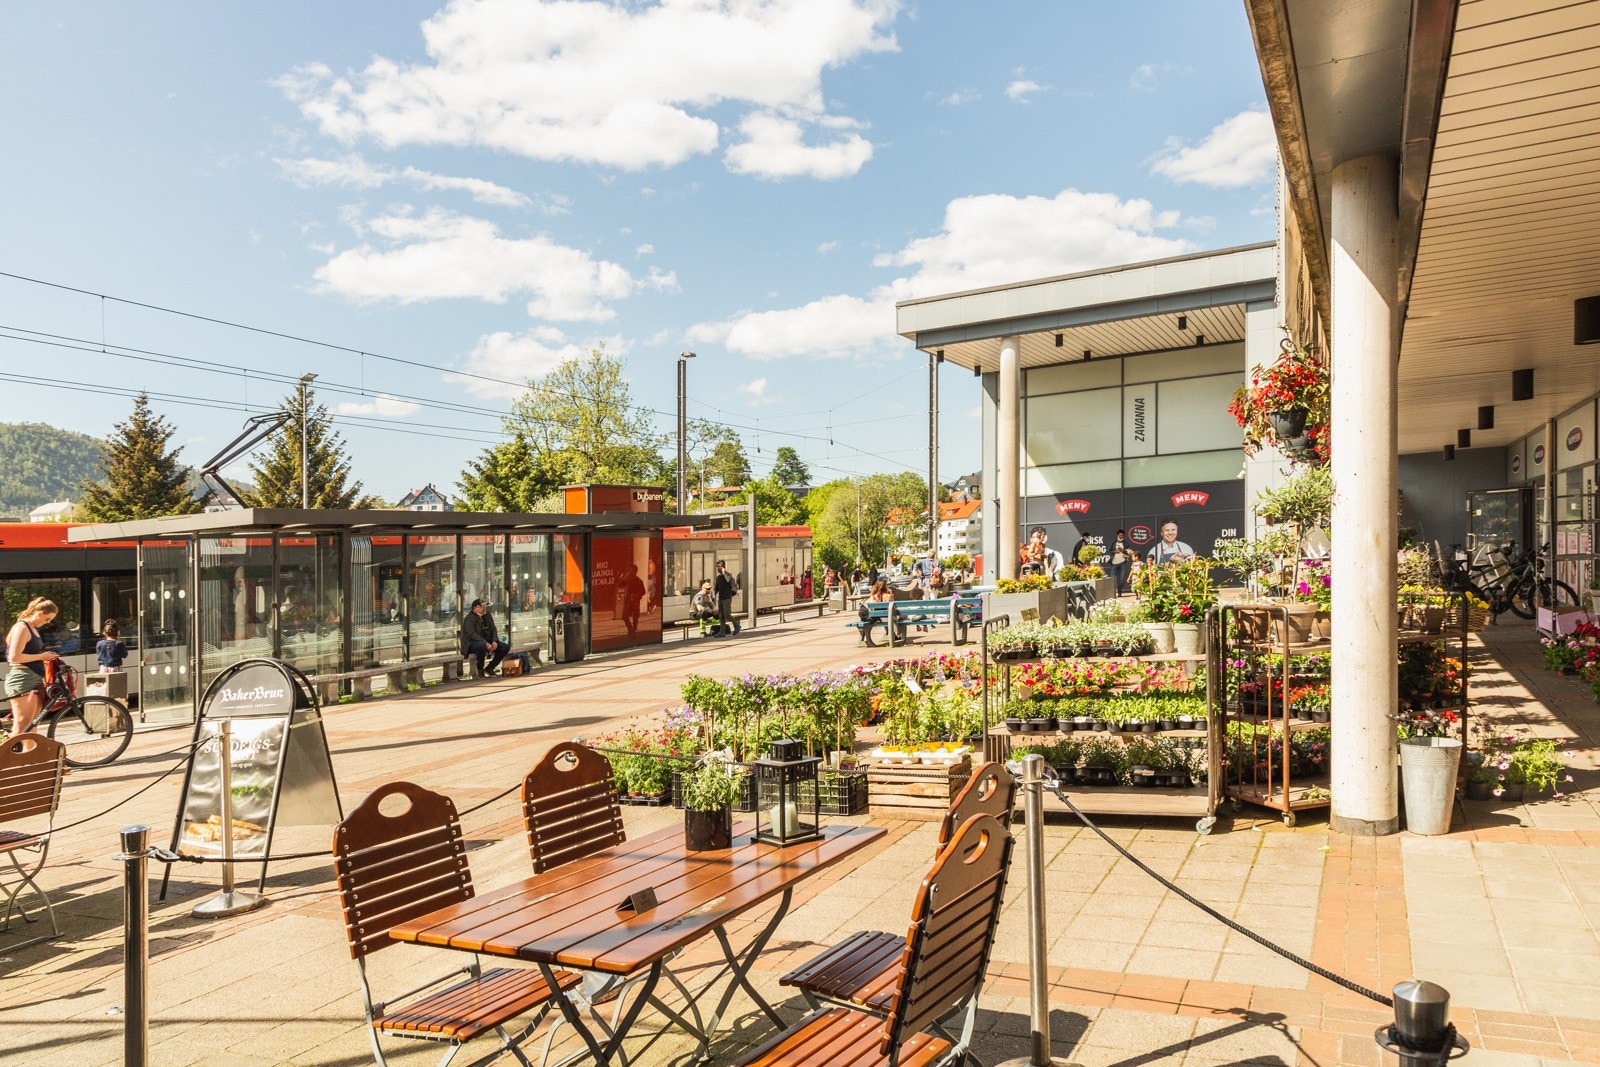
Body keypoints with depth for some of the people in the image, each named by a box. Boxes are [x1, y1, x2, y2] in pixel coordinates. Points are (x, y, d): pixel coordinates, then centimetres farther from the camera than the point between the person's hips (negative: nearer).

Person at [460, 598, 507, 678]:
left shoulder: (487, 616, 12)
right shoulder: (469, 618, -12)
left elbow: (493, 630, 12)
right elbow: (472, 634, -22)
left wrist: (494, 641, -9)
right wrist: (486, 644, -31)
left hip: (488, 642, 7)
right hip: (472, 643, -7)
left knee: (505, 647, -10)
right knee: (481, 646, -42)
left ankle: (489, 668, 5)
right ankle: (480, 670, -17)